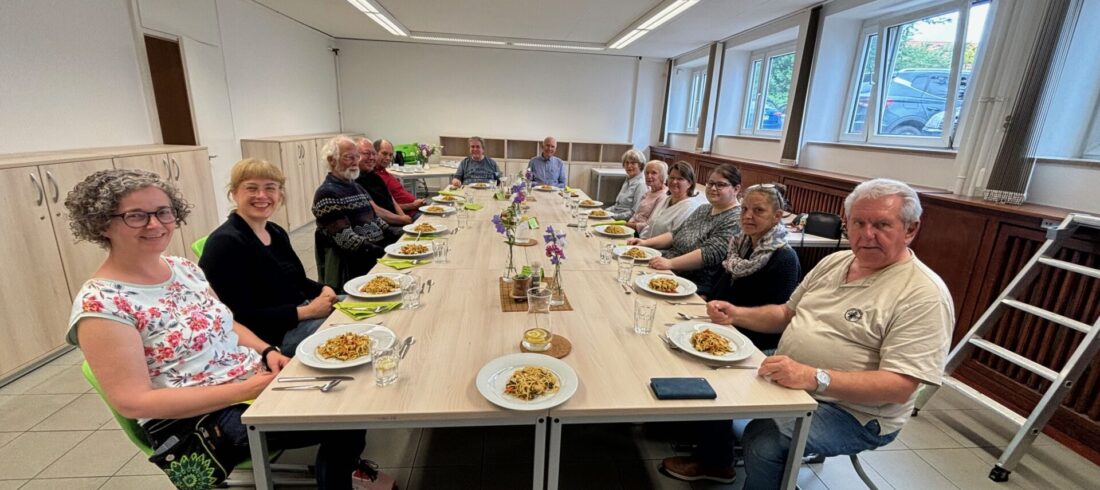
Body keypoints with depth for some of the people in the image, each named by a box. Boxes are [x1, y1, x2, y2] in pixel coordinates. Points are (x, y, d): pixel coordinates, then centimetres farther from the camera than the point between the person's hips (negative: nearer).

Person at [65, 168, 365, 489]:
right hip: (198, 419, -6)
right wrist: (241, 390, -23)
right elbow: (133, 402, -18)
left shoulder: (185, 268, 5)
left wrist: (267, 352, -4)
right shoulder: (99, 305, -14)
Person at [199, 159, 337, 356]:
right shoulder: (224, 244, -16)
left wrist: (323, 290, -3)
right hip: (272, 335, -8)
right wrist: (307, 311, -21)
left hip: (304, 314, 8)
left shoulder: (277, 232, 8)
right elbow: (242, 318, -19)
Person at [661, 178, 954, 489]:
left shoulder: (925, 296, -17)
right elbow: (787, 315, 14)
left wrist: (815, 378, -37)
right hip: (787, 378, 8)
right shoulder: (835, 261, 6)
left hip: (855, 411, -7)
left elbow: (900, 386, -24)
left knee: (764, 439, -30)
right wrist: (736, 314, -3)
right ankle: (716, 459, 24)